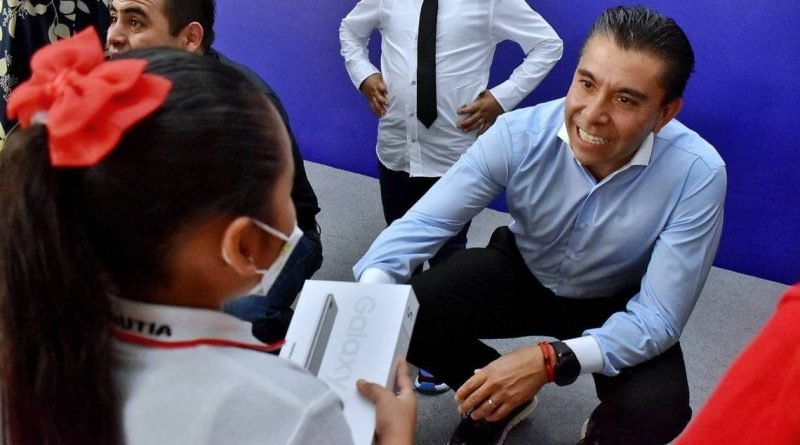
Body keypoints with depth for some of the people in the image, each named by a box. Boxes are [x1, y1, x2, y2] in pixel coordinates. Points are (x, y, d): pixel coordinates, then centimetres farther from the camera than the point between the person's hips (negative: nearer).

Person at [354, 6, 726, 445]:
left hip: (618, 303, -1)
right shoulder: (519, 135, -26)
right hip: (522, 270, 2)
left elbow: (657, 319, -28)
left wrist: (550, 360, -44)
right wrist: (371, 290, -42)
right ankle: (497, 399, 14)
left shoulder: (696, 173, -31)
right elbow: (423, 222, -21)